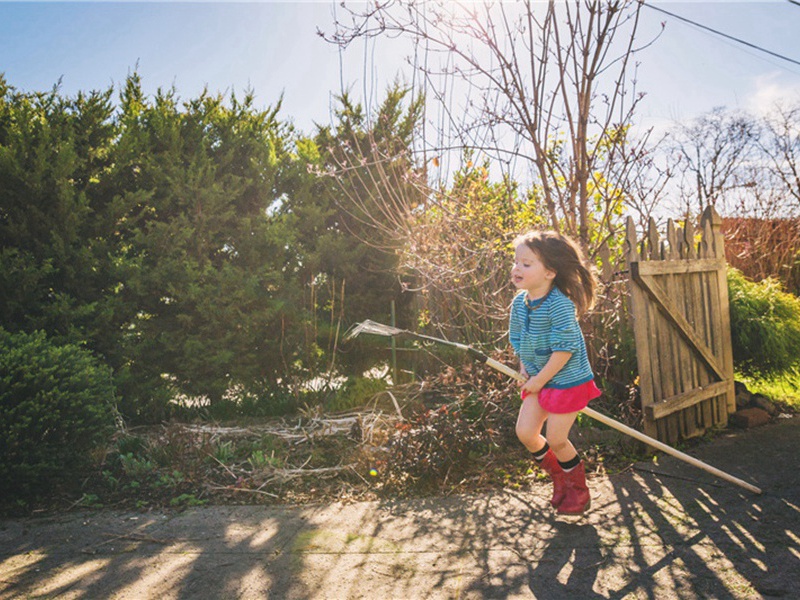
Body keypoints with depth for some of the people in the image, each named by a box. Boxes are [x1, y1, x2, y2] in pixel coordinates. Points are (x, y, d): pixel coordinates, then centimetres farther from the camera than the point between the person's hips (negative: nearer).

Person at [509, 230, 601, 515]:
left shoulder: (559, 305, -25)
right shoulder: (519, 302, -1)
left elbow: (565, 348, -25)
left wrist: (540, 379, -19)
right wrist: (524, 368, -1)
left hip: (567, 379, -7)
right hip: (538, 379, 7)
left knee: (556, 439, 0)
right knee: (525, 432, 5)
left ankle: (578, 487, 30)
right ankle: (559, 478, 32)